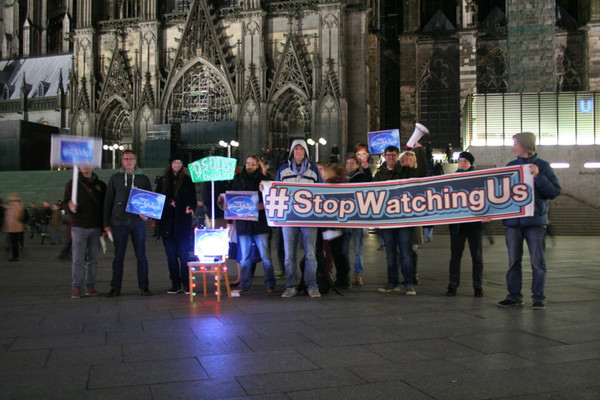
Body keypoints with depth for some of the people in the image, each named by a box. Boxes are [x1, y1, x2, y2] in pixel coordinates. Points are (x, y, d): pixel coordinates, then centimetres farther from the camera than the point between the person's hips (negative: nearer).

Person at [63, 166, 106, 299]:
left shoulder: (101, 185, 12)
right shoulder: (72, 184, 6)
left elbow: (105, 206, 12)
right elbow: (65, 203, 5)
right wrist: (70, 207, -20)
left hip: (96, 228, 2)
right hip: (79, 227, -2)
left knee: (93, 259, 5)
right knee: (78, 259, -6)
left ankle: (90, 286, 13)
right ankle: (77, 288, -1)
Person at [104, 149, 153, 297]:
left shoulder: (143, 179, 9)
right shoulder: (115, 178, 9)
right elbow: (108, 201, 10)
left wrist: (147, 214, -8)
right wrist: (107, 224, 4)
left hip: (138, 222, 0)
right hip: (119, 223, 0)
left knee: (141, 256, 2)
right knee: (118, 256, 4)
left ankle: (143, 286, 9)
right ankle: (115, 287, 11)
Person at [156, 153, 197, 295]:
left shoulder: (187, 180, 6)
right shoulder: (163, 180, 12)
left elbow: (193, 199, 4)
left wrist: (190, 207, -16)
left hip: (183, 221, -3)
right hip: (167, 221, 3)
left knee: (183, 252, -5)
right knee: (171, 254, 5)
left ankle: (186, 283, 0)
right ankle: (175, 284, 11)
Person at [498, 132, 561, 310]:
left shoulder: (542, 166, 0)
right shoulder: (510, 166, 10)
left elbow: (555, 192, -6)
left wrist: (538, 177, -16)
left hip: (535, 221, -3)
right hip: (512, 221, 4)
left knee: (537, 261, 0)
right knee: (513, 260, 8)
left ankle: (538, 297, 8)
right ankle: (514, 296, 16)